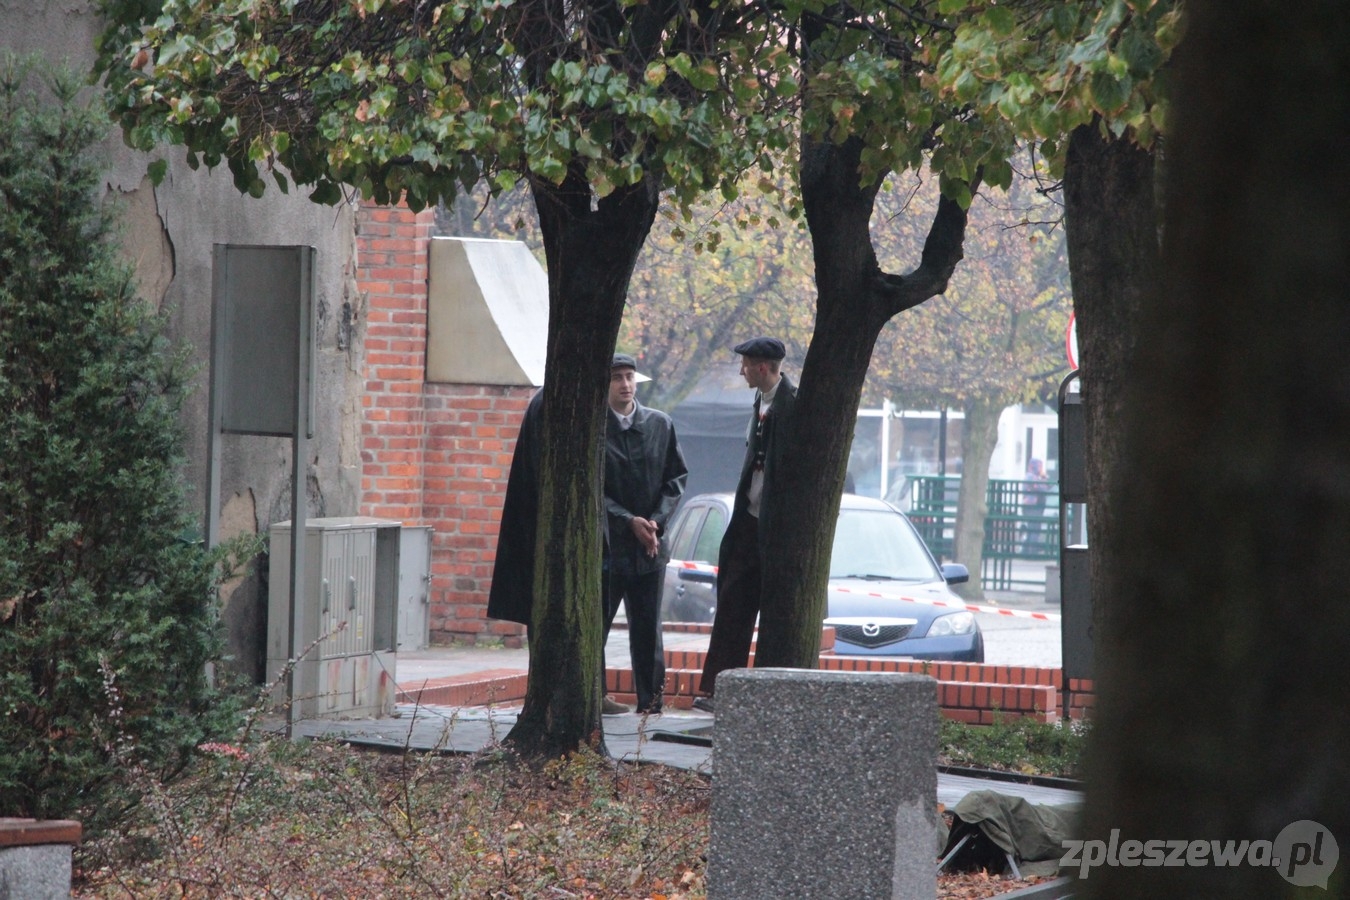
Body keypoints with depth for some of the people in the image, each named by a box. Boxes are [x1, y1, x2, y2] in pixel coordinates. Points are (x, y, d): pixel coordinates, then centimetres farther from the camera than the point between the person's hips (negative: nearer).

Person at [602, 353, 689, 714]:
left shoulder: (660, 425, 8)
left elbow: (677, 477, 10)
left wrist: (656, 521, -4)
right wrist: (630, 521, -12)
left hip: (650, 543, 3)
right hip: (605, 542, -3)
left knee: (647, 628, 5)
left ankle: (650, 700, 9)